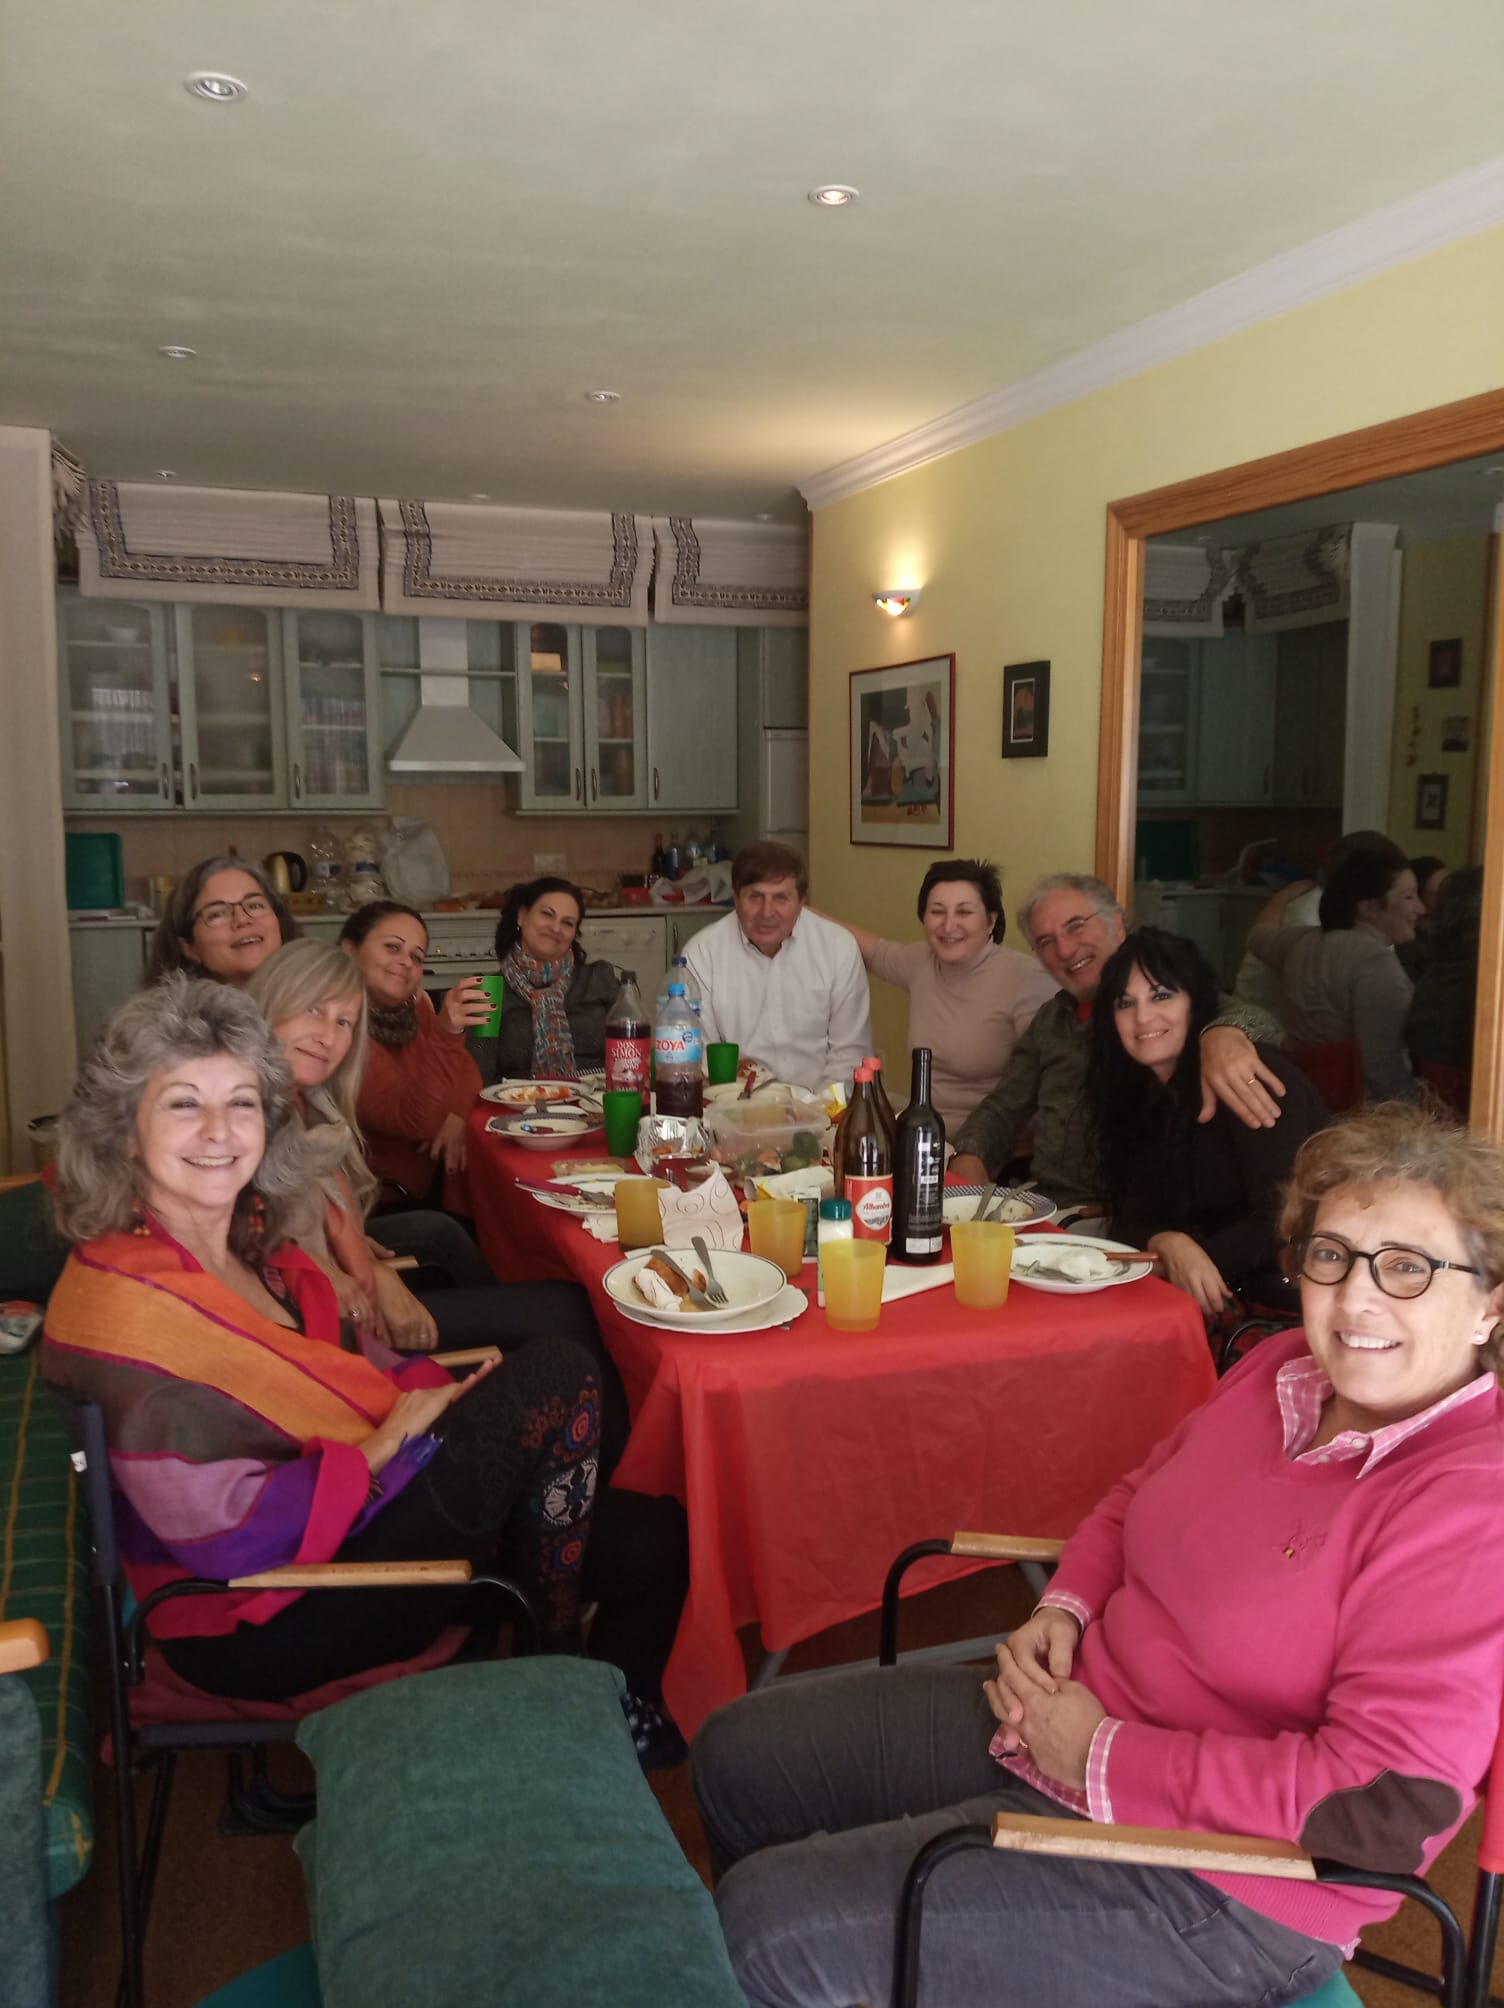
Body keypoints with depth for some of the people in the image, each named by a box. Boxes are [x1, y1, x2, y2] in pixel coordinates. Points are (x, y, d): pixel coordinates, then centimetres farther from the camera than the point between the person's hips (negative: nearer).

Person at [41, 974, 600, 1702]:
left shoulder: (249, 1241, 3)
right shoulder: (126, 1306, -24)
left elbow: (332, 1365, 12)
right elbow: (225, 1535, -25)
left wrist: (431, 1390, -6)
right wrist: (389, 1441, -16)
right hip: (259, 1632, -9)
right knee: (556, 1380, -12)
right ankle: (561, 1667, 10)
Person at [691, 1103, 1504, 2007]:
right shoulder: (1285, 1371, 1)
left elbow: (1388, 1803, -27)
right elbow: (1137, 1499, 17)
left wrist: (1103, 1757, -21)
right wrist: (1063, 1608, -2)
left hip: (1214, 1883, -8)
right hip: (1064, 1714, 8)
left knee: (768, 1926, -13)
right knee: (736, 1756, 13)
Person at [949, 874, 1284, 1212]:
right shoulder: (1050, 1020, 19)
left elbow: (1257, 1026, -19)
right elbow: (1004, 1108, 22)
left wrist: (1224, 1032, -44)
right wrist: (969, 1159, 0)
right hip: (1043, 1206, 7)